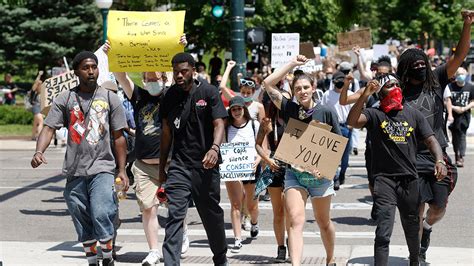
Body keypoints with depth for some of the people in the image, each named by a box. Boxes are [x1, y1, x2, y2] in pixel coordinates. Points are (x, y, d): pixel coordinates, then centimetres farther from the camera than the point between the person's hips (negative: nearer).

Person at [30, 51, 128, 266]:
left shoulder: (110, 98, 5)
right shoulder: (65, 99, 5)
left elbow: (118, 137, 7)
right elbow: (49, 128, -5)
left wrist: (122, 171, 2)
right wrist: (39, 152, -24)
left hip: (102, 169, -2)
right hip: (75, 172, 2)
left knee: (101, 215, -18)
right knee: (83, 224, 9)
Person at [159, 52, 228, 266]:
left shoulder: (208, 92, -2)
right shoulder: (170, 97, 7)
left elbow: (219, 124, -8)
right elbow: (166, 132, 13)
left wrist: (214, 148, -28)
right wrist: (162, 167, 14)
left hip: (205, 164, -1)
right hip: (179, 165, 2)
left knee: (212, 214, 12)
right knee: (175, 215, -11)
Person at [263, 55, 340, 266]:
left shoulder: (326, 113, -4)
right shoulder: (289, 109, 1)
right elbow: (268, 83, -3)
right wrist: (292, 64, -1)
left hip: (319, 174, 0)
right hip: (294, 173, 1)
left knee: (323, 222, 16)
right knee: (296, 221, -14)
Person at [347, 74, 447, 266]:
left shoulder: (413, 115, 10)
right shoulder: (374, 115, 0)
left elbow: (430, 140, 6)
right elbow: (352, 121, -19)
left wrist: (440, 161, -13)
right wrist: (365, 95, -29)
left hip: (410, 179, 4)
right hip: (384, 179, -4)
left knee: (412, 228, 19)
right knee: (383, 233, -14)